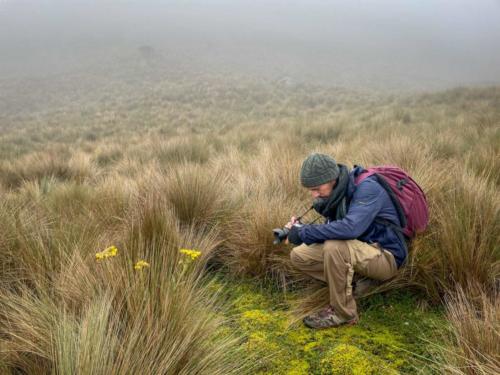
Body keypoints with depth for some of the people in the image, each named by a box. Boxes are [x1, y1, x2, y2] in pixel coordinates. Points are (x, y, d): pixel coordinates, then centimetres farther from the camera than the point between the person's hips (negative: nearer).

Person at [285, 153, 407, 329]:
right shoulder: (337, 195, 1)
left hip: (385, 257, -8)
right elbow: (332, 230, 7)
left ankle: (343, 313, -15)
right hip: (361, 251, 8)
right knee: (299, 255, -3)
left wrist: (304, 233, -30)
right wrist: (300, 228, -11)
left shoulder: (367, 188, -23)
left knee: (334, 246, -35)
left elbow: (351, 227, -39)